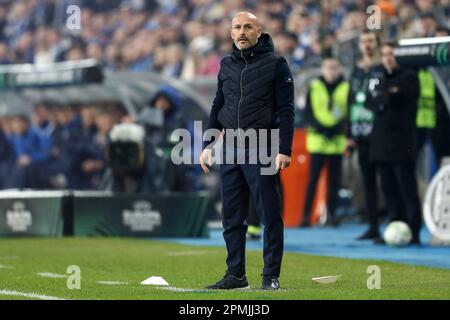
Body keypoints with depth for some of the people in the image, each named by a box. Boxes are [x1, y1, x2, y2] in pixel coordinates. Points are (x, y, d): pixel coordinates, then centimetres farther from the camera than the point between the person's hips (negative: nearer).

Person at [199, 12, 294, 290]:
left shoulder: (275, 64, -1)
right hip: (230, 149, 5)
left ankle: (271, 276, 1)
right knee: (232, 217, 7)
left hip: (263, 149, -5)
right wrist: (208, 145, 14)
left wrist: (284, 150, -13)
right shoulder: (227, 66, 15)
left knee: (270, 216, -4)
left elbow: (286, 110, -5)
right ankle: (236, 274, 15)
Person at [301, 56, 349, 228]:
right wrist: (320, 128, -12)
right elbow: (308, 113, 2)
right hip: (318, 140, 0)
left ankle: (330, 214, 11)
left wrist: (336, 128, -13)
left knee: (334, 180, 4)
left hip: (337, 141, 0)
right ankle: (306, 215, 0)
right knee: (313, 178, -3)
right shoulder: (314, 87, 3)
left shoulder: (346, 88, 2)